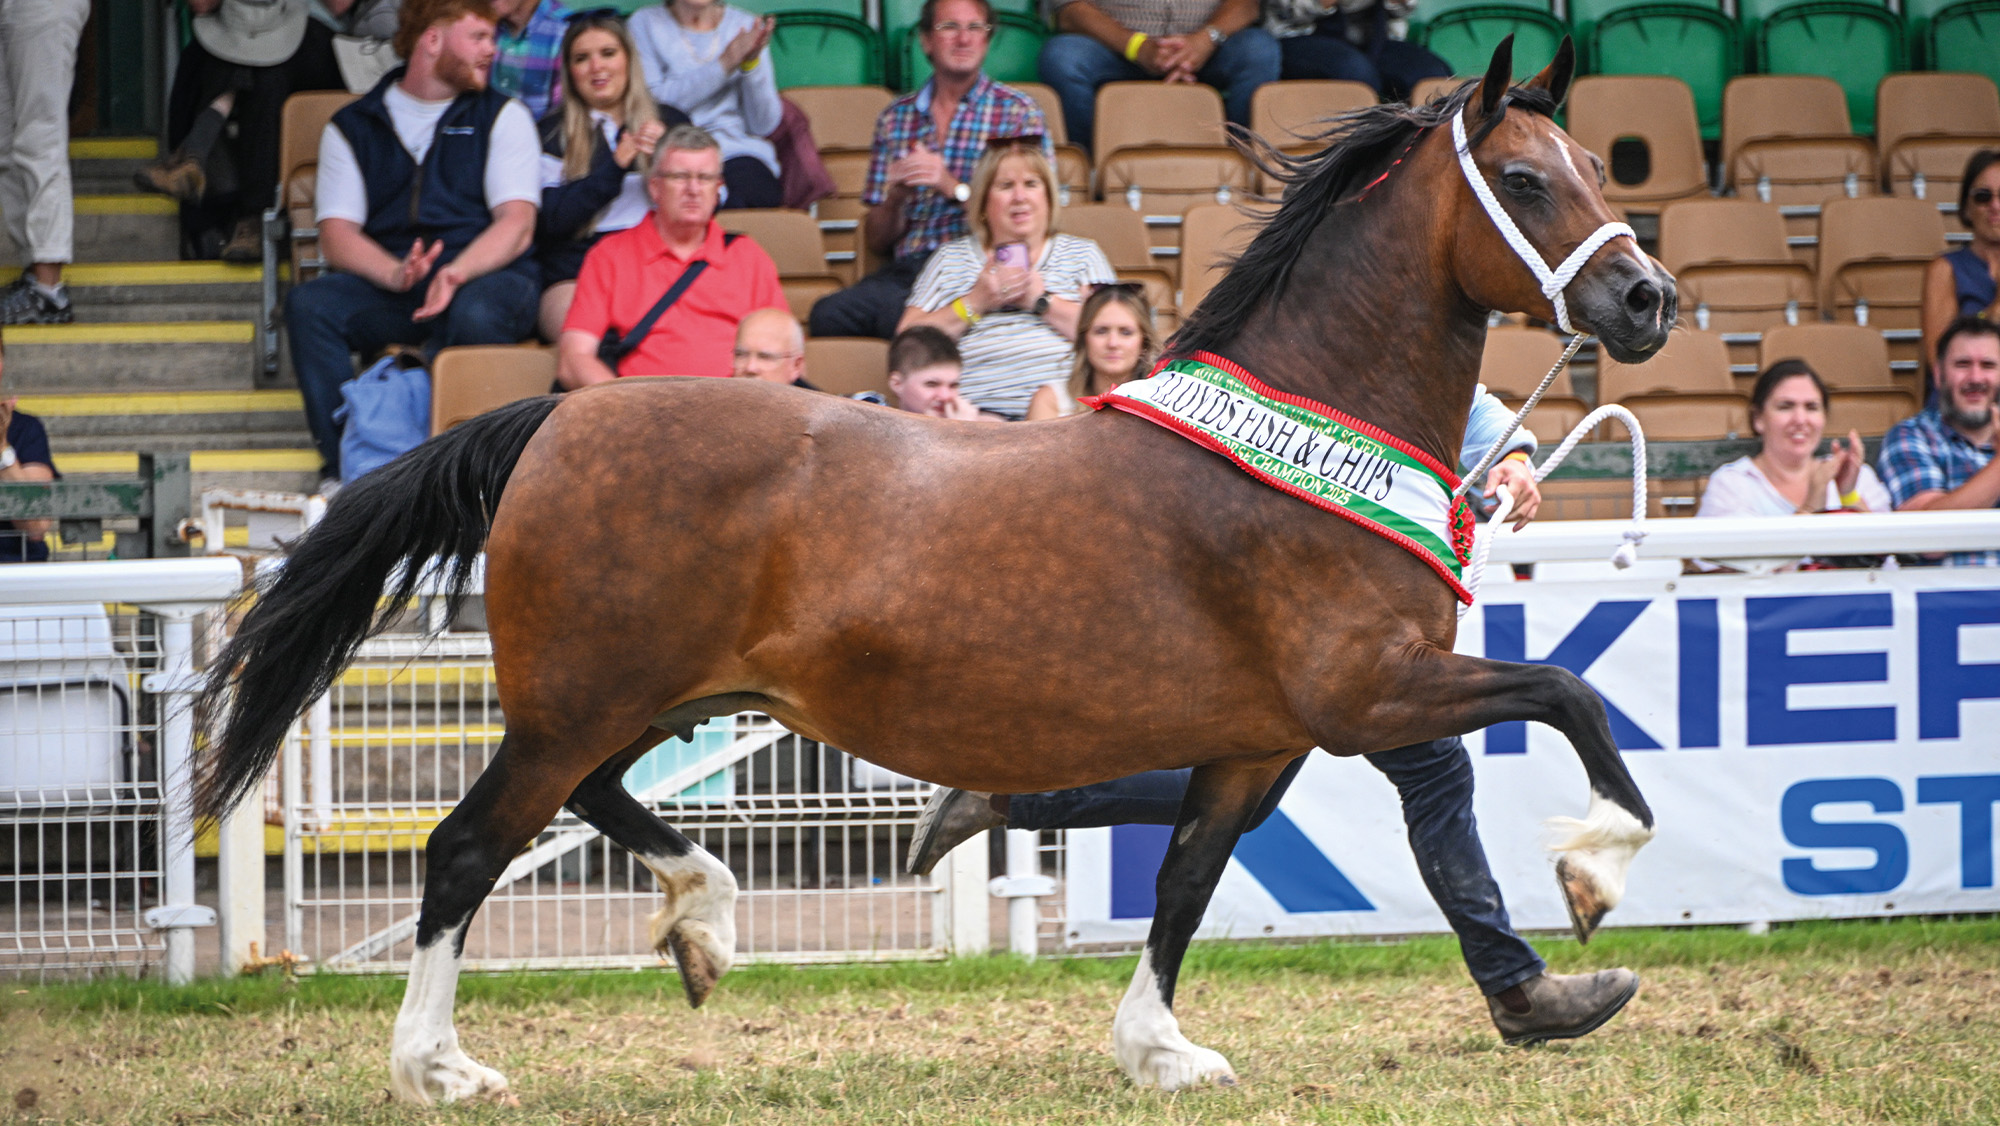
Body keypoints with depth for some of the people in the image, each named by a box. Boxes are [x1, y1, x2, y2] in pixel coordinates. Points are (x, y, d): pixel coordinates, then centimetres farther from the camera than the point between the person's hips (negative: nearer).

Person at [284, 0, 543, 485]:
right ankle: (344, 469, -29)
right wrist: (397, 274, -20)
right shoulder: (352, 127, 15)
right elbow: (337, 235, 2)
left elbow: (516, 225, -2)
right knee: (309, 305, -28)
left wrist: (454, 274, -23)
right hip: (386, 287, 2)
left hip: (483, 276, -2)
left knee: (476, 313, -38)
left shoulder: (502, 117, 13)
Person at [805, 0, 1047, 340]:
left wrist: (954, 188, -12)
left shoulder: (1017, 112, 9)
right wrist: (895, 198, -3)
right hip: (906, 271, 3)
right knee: (828, 313, -30)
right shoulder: (896, 118, 19)